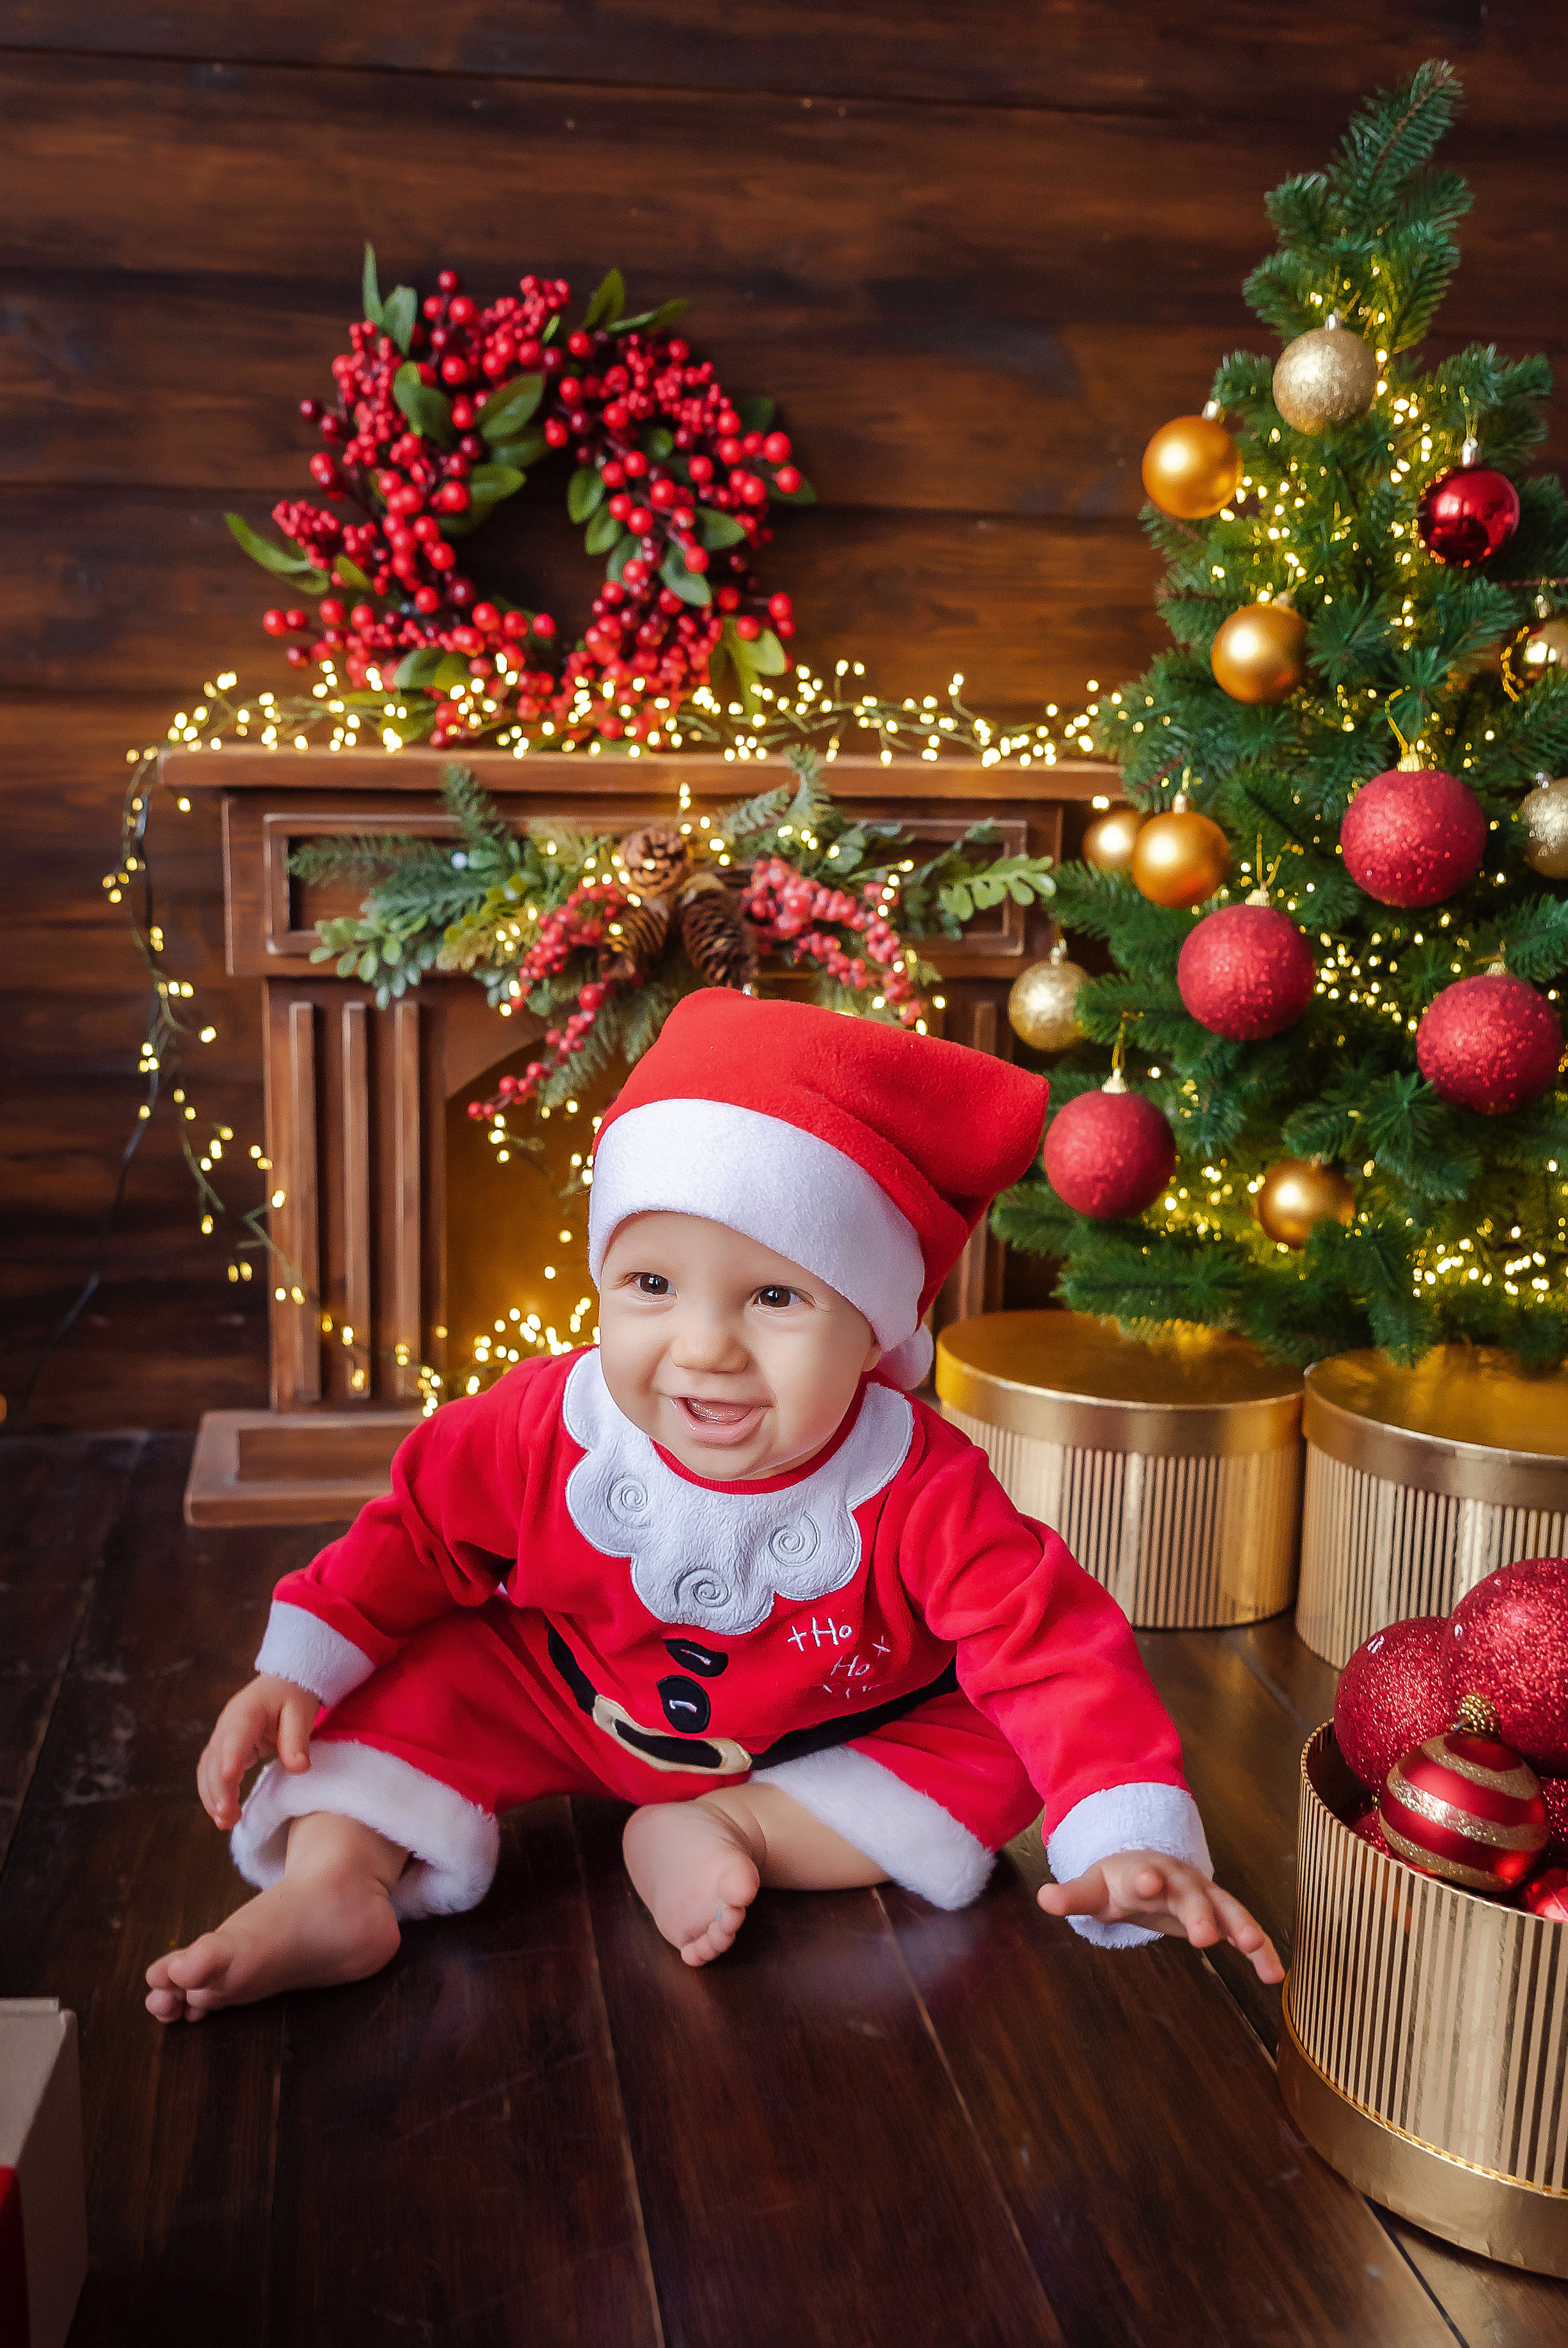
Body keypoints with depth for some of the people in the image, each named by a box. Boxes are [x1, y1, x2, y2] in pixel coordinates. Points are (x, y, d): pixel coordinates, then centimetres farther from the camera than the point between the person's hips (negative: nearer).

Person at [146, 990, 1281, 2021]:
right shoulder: (547, 1425, -25)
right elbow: (420, 1531, -9)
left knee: (985, 1768, -22)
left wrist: (1136, 1842, -47)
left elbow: (1054, 1654, -34)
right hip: (575, 1697, 1)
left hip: (839, 1734, -1)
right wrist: (296, 1669, -14)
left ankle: (711, 1829, -21)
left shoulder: (920, 1492, -34)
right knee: (421, 1676, -15)